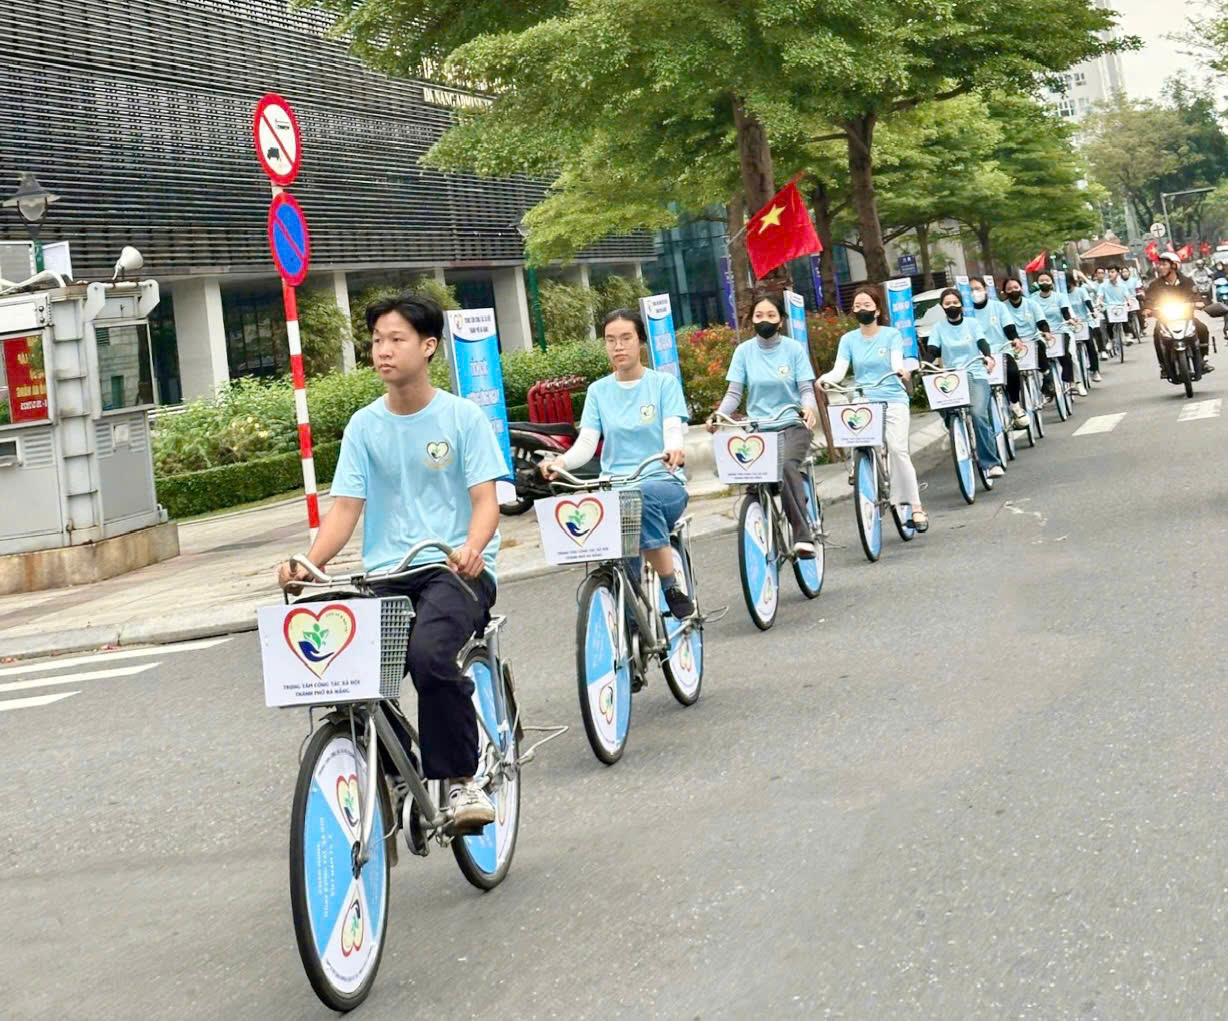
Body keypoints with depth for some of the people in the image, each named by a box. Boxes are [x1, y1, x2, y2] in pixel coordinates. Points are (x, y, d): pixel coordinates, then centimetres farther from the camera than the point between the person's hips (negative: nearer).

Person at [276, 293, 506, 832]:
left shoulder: (462, 416, 2)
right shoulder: (365, 425, 9)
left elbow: (485, 500, -4)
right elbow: (345, 506, 4)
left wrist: (471, 549, -26)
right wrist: (309, 562, -14)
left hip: (455, 570, -3)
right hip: (386, 575, 3)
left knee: (428, 653, -33)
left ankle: (462, 779, -14)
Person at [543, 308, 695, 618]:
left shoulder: (664, 383, 5)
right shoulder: (598, 391, 12)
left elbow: (674, 430, -10)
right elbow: (586, 442, 1)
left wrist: (675, 450, -35)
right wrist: (562, 462, -22)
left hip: (663, 484, -2)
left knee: (640, 495, -39)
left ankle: (673, 586, -27)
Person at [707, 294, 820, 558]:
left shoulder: (794, 349, 1)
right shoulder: (744, 351, 4)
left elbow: (806, 389, -2)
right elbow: (734, 393, 1)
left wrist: (809, 408, -25)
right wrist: (718, 415, -18)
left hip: (792, 425, -3)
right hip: (759, 427, 3)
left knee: (787, 465, -30)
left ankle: (802, 536, -30)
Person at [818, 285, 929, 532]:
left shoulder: (891, 335, 3)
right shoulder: (848, 339, 8)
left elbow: (897, 361, -13)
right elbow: (839, 371, -3)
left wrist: (900, 370, -37)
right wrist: (825, 378, -25)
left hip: (892, 401, -3)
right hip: (863, 403, 3)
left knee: (898, 450, -15)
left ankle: (916, 506, -11)